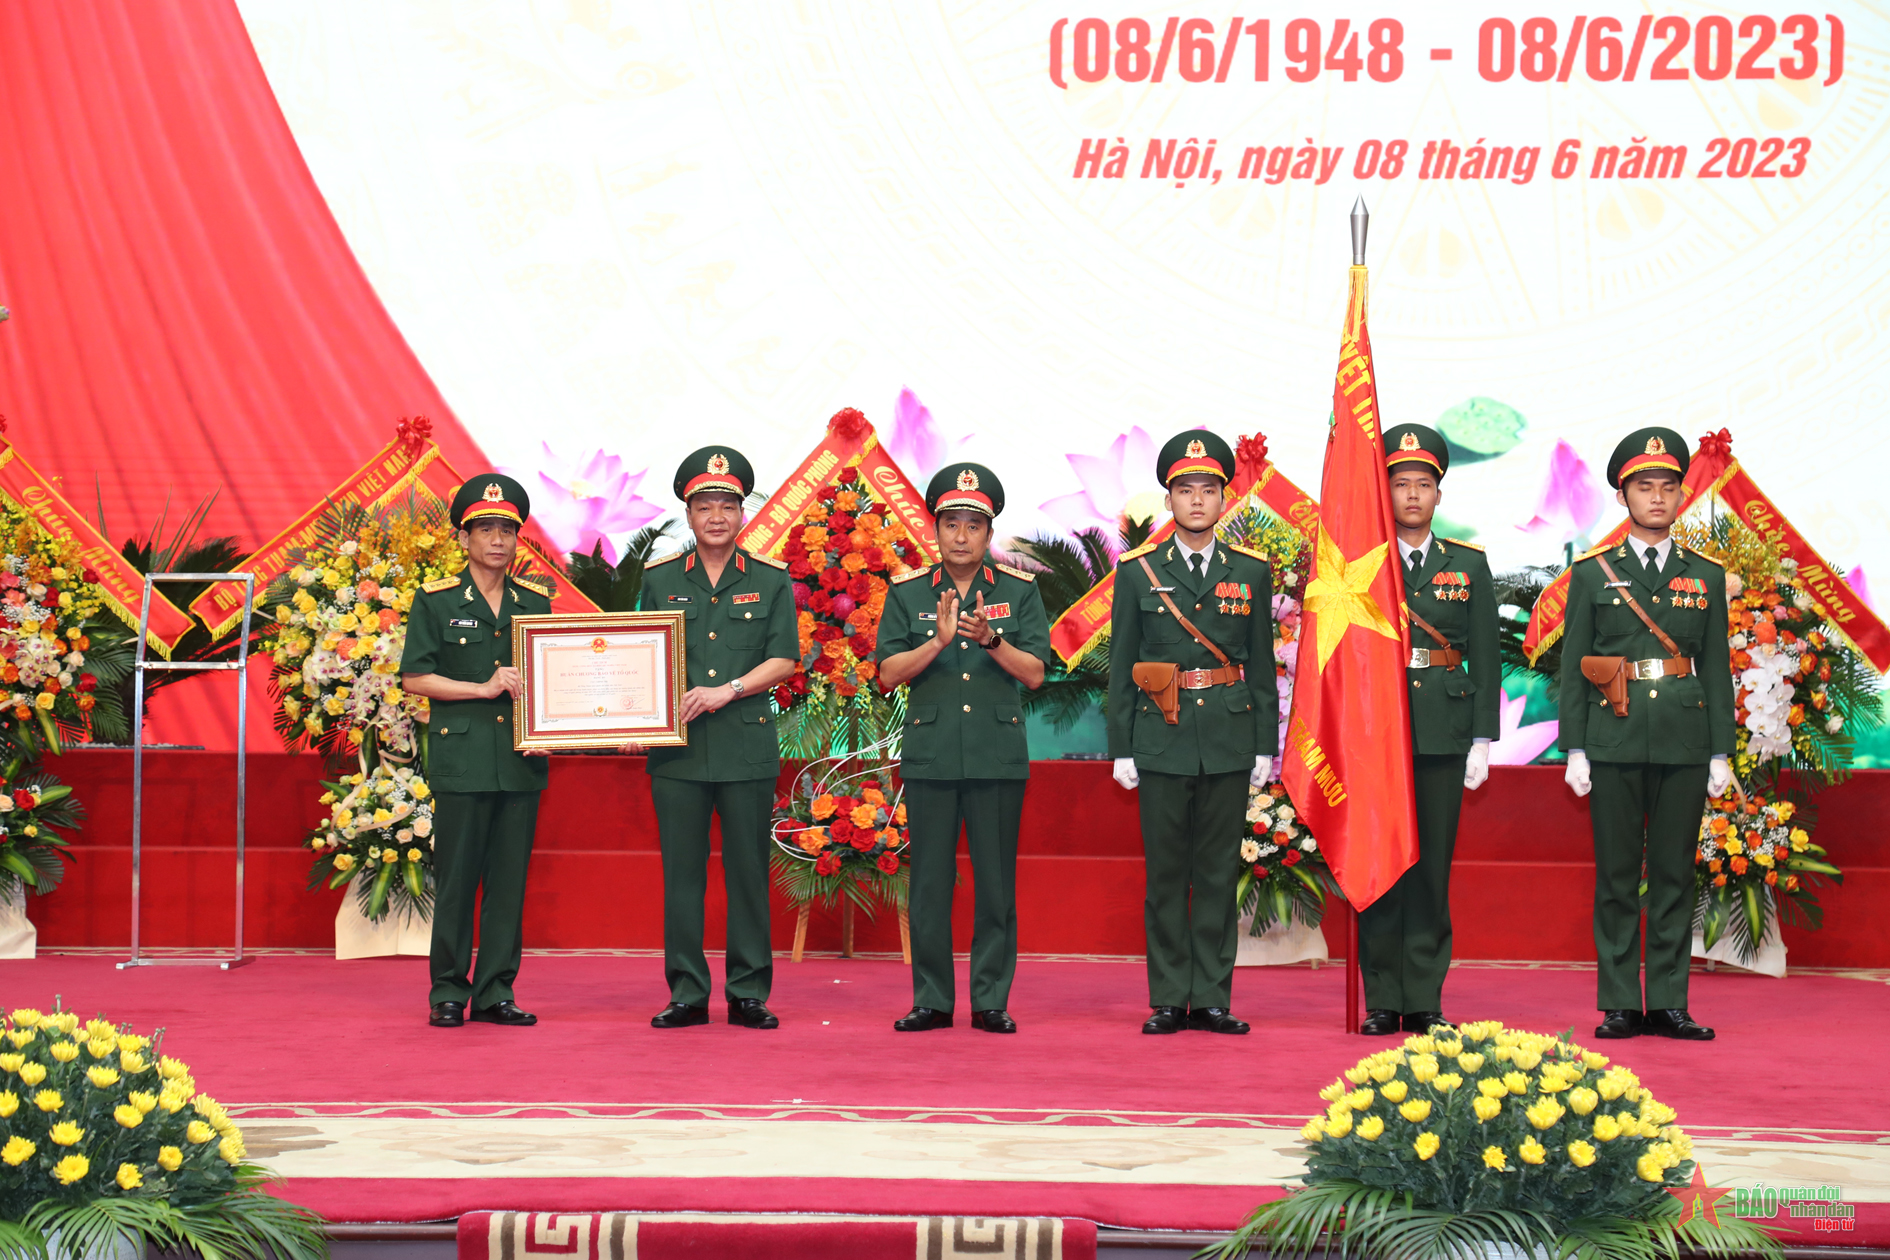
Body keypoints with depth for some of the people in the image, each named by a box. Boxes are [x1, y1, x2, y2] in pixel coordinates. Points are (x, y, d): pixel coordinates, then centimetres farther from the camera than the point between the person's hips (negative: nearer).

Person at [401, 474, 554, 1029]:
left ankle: (496, 993, 10)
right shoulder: (435, 600, 2)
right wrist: (485, 688, -10)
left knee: (510, 880, 4)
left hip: (521, 759, 3)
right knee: (456, 880, -1)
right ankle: (448, 994, 7)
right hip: (460, 759, -3)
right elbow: (415, 678, -2)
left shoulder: (536, 601, 12)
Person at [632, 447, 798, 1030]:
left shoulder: (771, 581, 6)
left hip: (747, 745, -1)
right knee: (681, 873, 2)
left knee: (748, 872, 2)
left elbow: (783, 659, 1)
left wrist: (727, 691, -12)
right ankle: (686, 994, 8)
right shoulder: (659, 579, 9)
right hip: (676, 748, 1)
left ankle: (749, 993, 8)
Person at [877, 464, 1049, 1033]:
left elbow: (1034, 672, 0)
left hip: (999, 755, 0)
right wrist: (939, 640, -14)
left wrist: (991, 638, -16)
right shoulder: (907, 592, 7)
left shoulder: (1019, 591, 6)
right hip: (930, 754, 0)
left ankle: (991, 1000, 8)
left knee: (996, 882, 1)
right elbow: (888, 673, 0)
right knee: (929, 882, 2)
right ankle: (932, 1000, 9)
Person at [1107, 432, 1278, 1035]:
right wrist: (1121, 748, 0)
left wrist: (1265, 746, 4)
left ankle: (1212, 999, 8)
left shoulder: (1251, 572, 8)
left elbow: (1262, 664, 9)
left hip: (1229, 737, 1)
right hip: (1162, 739, -1)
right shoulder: (1137, 571, 5)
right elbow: (1121, 664, 5)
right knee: (1166, 872, 1)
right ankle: (1169, 1000, 7)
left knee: (1219, 871, 3)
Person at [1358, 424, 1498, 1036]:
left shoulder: (1468, 565, 9)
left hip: (1443, 730, 1)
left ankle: (1424, 1001, 7)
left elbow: (1485, 657, 7)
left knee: (1432, 865, 2)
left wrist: (1482, 741, 1)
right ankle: (1383, 1001, 5)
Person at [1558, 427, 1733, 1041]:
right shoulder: (1592, 573, 6)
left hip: (1684, 744, 1)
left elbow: (1717, 667, 10)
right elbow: (1573, 665, 4)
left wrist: (1721, 753, 3)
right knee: (1616, 875, 1)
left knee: (1674, 874, 3)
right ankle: (1619, 1005, 5)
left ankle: (1668, 1002, 8)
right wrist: (1575, 750, -3)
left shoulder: (1706, 576, 10)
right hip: (1614, 742, -1)